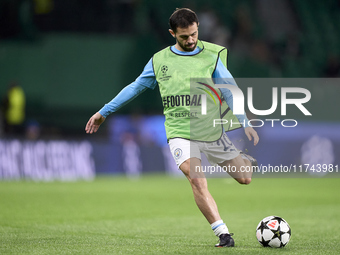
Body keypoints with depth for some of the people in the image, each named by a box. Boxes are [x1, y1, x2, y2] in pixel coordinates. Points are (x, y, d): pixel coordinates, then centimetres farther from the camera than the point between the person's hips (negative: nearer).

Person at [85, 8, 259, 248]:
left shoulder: (211, 57, 1)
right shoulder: (159, 60, 5)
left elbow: (230, 92, -1)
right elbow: (136, 87, 16)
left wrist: (246, 123, -14)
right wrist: (104, 112, 18)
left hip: (212, 131, 1)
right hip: (180, 133, -1)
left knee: (244, 178, 4)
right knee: (197, 180, -24)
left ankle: (242, 160, 41)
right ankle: (223, 234, -20)